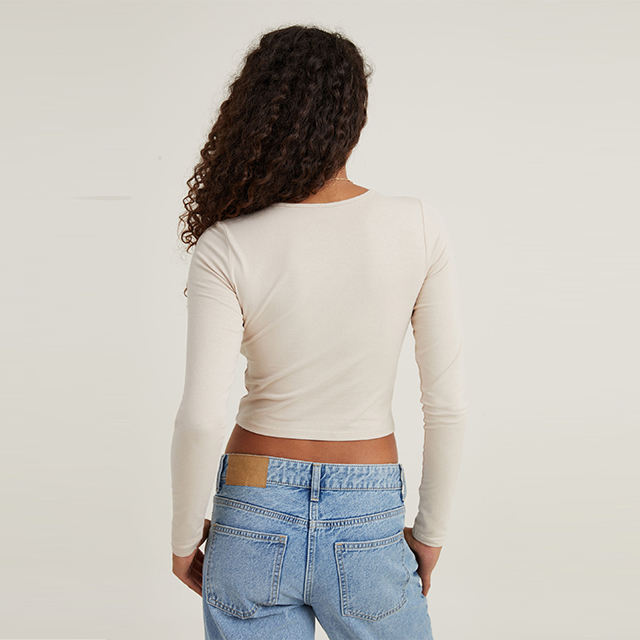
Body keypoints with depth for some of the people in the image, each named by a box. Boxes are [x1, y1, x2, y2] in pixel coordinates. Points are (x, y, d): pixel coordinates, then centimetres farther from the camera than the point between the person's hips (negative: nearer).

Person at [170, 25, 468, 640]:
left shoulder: (226, 248, -13)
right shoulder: (420, 228, -10)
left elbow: (201, 418, -17)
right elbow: (448, 403, -8)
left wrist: (185, 536, 1)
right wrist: (431, 530, 6)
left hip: (251, 521, 0)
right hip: (367, 533, 1)